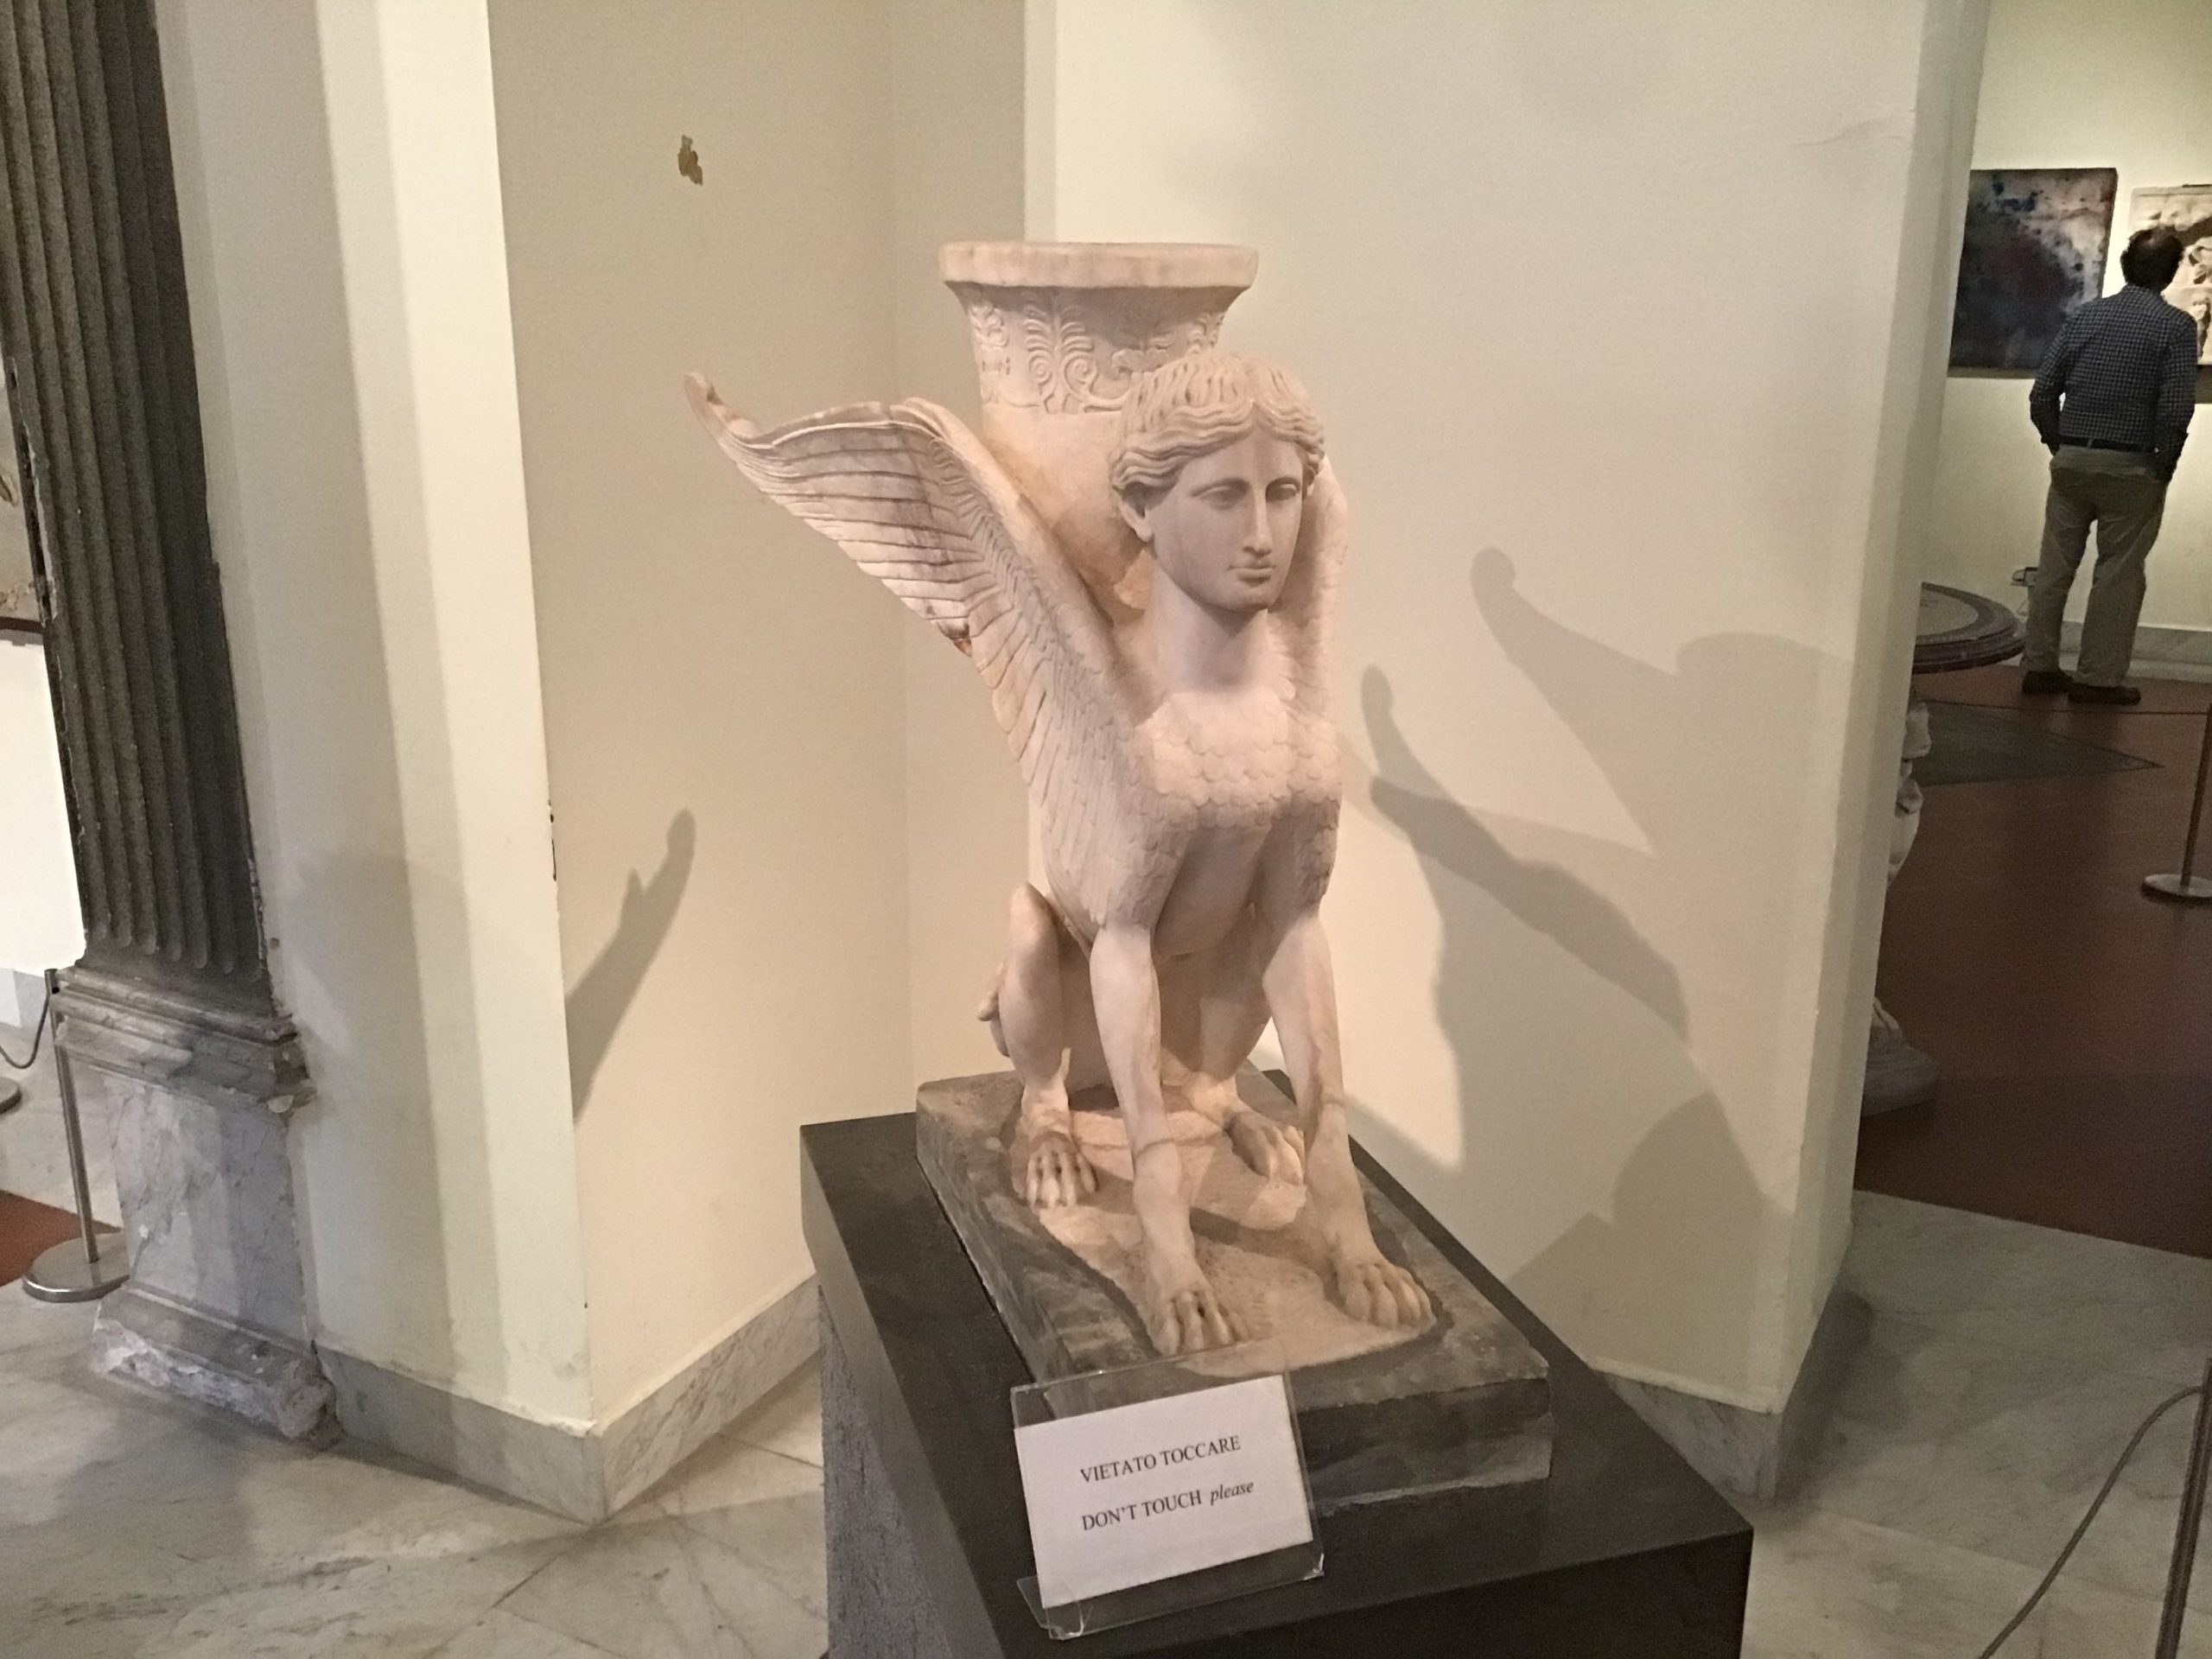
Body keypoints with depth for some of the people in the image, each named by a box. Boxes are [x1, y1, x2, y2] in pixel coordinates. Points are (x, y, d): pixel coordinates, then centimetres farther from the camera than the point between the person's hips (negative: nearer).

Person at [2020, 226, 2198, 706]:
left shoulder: (2084, 316, 5)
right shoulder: (2176, 325, -6)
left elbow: (2043, 393, 1)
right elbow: (2175, 410, -14)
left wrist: (2059, 445, 11)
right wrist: (2163, 466, -2)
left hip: (2071, 461, 3)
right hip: (2130, 468, -3)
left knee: (2055, 566, 9)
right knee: (2118, 573, 5)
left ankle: (2040, 667, 12)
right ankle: (2098, 677, 8)